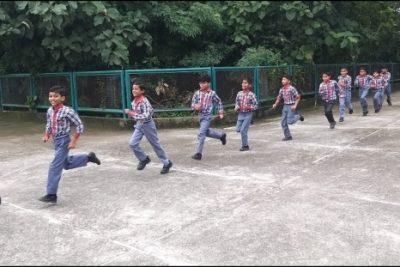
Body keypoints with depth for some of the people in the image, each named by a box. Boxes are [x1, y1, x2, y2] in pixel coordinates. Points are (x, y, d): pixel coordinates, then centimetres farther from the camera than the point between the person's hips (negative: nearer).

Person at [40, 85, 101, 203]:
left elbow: (80, 125, -17)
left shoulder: (67, 111, -20)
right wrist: (46, 135, 0)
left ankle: (51, 195, -3)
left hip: (64, 141, -8)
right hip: (56, 141, 8)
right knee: (67, 164, 23)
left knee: (55, 167, -10)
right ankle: (88, 157, 42)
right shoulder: (50, 111, 1)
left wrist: (74, 140, -20)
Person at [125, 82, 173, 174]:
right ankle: (144, 159, 17)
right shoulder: (134, 101, 2)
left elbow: (146, 116, -32)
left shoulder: (144, 101, -23)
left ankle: (167, 163, 19)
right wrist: (130, 113, 3)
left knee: (155, 145, 4)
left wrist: (131, 113, -32)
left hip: (147, 125, -7)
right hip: (139, 125, 7)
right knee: (132, 143, -5)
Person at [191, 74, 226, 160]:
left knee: (201, 134, -12)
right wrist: (195, 106, -18)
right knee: (206, 132, 22)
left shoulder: (212, 93, -7)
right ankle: (221, 135, 46)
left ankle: (198, 153, -6)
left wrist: (221, 112, 7)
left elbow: (219, 102, 7)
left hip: (207, 116, -6)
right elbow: (193, 103, 5)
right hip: (200, 115, 6)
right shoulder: (197, 93, 1)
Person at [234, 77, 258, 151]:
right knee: (238, 129, 5)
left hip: (248, 114, -5)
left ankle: (245, 146, 9)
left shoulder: (251, 94, -10)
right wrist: (236, 107, -8)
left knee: (243, 130, -8)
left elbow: (255, 106, -7)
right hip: (240, 114, 5)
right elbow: (237, 102, 13)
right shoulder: (239, 93, 2)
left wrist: (248, 107, -22)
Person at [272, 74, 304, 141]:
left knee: (289, 121, -11)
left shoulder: (292, 88, -15)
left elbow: (298, 97, -12)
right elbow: (279, 98, 17)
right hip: (285, 106, 6)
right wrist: (275, 104, 4)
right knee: (283, 122, 2)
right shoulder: (281, 89, 4)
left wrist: (295, 105, -18)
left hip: (291, 106, -6)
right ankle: (288, 136, 14)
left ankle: (298, 116, 18)